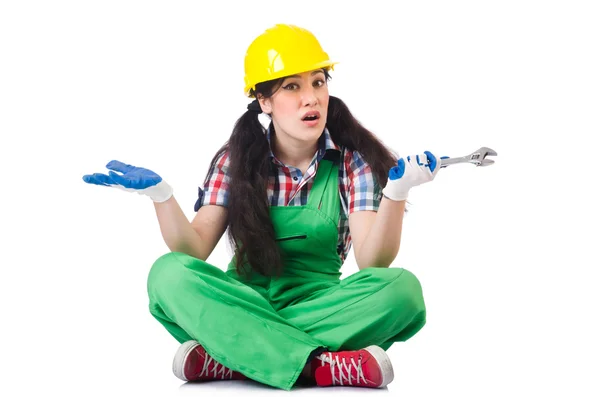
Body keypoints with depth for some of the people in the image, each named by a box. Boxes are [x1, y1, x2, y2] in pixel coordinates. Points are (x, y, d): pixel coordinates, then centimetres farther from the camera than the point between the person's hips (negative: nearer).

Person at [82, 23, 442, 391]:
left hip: (319, 309, 0)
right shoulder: (236, 160, 3)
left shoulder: (353, 160, -1)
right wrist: (161, 194, -23)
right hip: (244, 304, 1)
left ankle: (225, 360, -32)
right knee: (169, 273, -27)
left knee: (402, 288, -29)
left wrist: (397, 191, -30)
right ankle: (320, 365, -36)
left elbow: (373, 262, -13)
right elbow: (194, 250, -6)